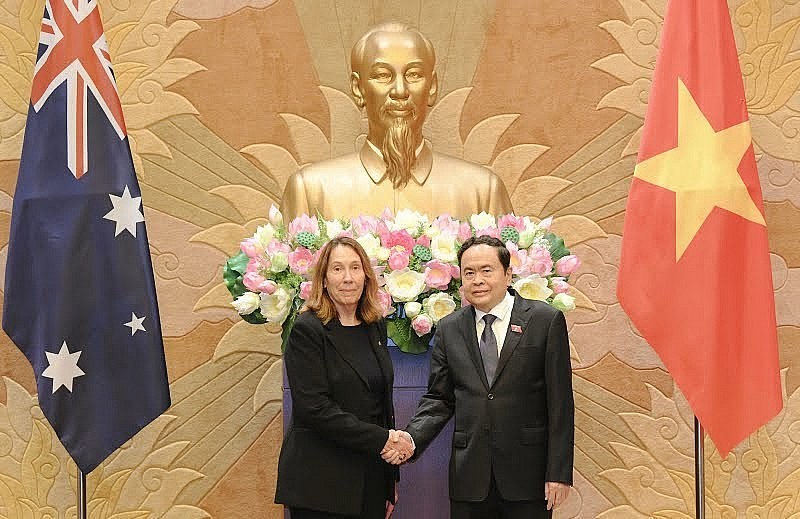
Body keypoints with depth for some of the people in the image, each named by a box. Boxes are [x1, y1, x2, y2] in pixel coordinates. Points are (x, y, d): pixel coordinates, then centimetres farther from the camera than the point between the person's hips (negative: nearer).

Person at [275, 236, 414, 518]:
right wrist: (381, 439, -18)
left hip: (372, 479, 6)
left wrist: (391, 479, 13)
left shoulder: (375, 327, 11)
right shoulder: (307, 330, -9)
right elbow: (314, 408, -17)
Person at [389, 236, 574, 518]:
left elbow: (560, 403, -4)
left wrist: (559, 473, -7)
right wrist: (411, 439, -10)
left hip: (528, 475, -2)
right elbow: (439, 399, 9)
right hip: (469, 477, 3)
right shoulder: (449, 329, 8)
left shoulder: (546, 320, -2)